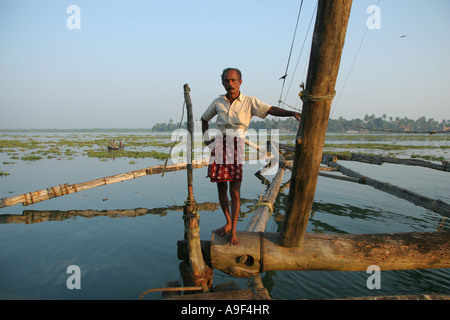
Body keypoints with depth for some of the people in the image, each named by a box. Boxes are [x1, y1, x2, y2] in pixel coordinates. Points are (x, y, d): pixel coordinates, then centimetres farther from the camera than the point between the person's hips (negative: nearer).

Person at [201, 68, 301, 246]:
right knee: (221, 188, 9)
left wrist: (292, 113, -26)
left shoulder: (250, 102, 2)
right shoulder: (218, 102, 10)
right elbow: (205, 119, 24)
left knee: (235, 191, -3)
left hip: (238, 146, -3)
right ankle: (228, 223, 29)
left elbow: (271, 110, -10)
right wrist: (206, 138, 11)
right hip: (220, 146, 3)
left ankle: (233, 231, 10)